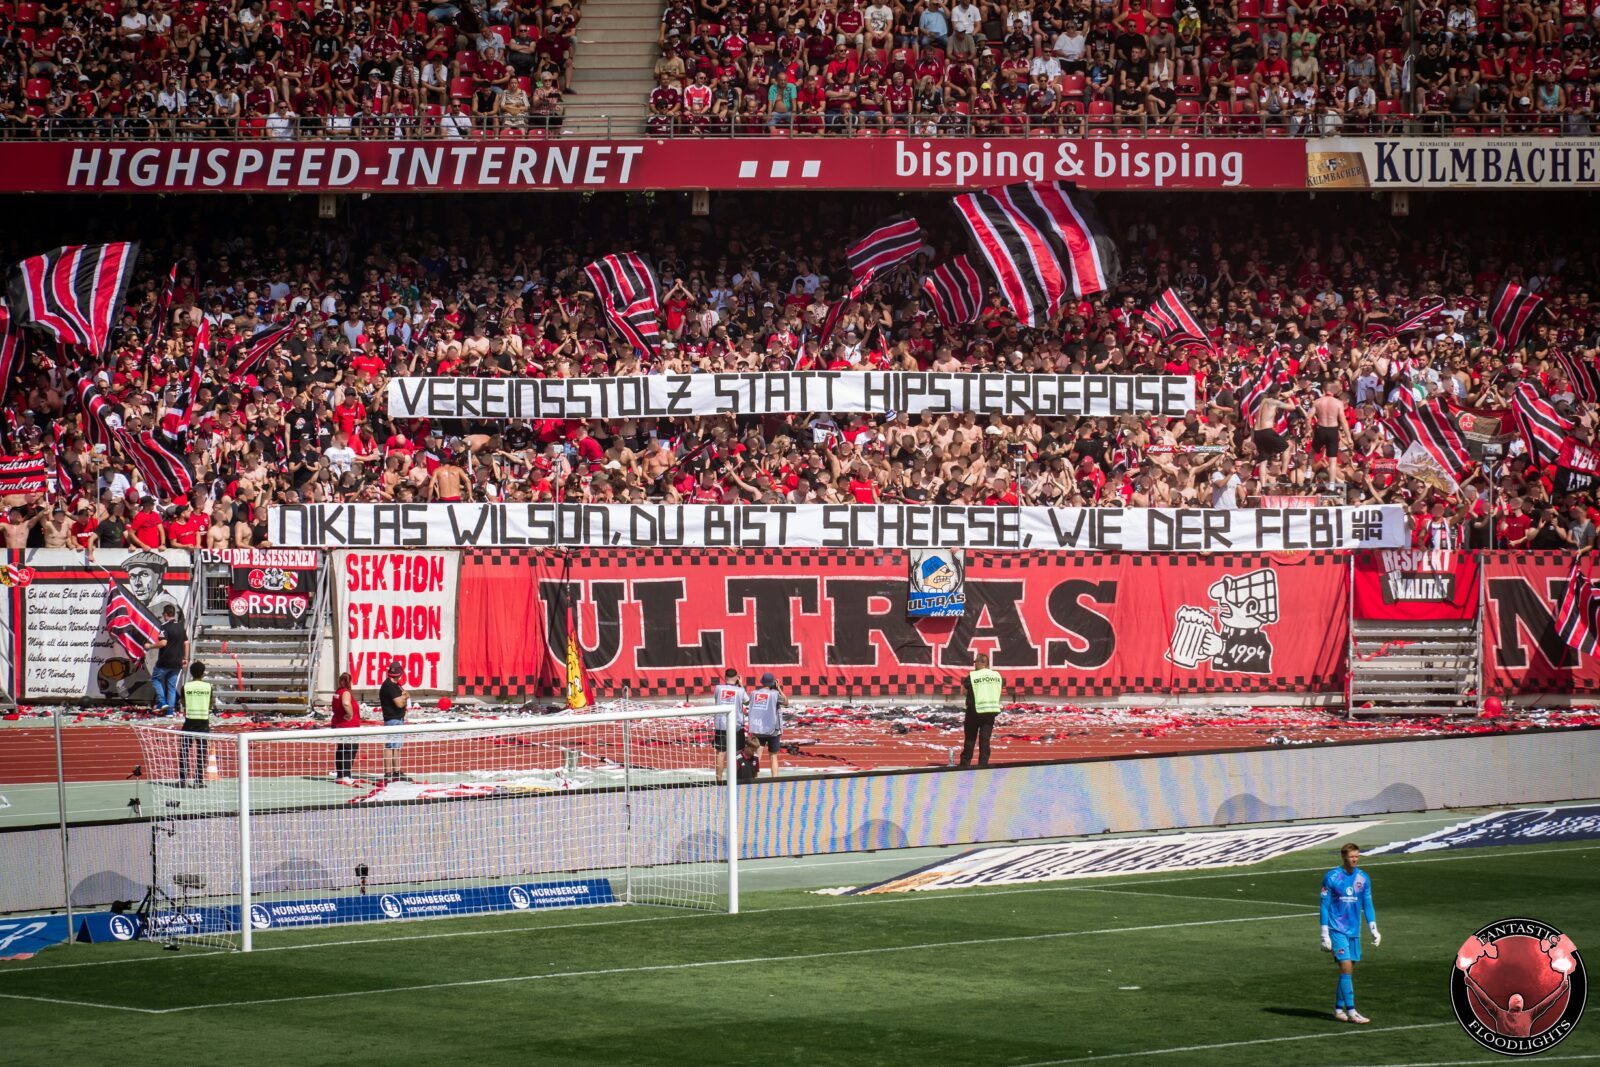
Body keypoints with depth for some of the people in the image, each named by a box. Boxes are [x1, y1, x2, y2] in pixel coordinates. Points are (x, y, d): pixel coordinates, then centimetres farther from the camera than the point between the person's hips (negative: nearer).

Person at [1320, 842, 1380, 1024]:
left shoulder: (1363, 879, 7)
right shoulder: (1331, 877, -7)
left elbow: (1367, 906, 14)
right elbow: (1325, 906, -5)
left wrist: (1374, 930, 7)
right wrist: (1325, 935, -8)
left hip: (1354, 931, 5)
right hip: (1337, 930, -5)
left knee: (1349, 971, 7)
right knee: (1346, 968, -13)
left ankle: (1339, 1008, 17)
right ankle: (1351, 1012, -13)